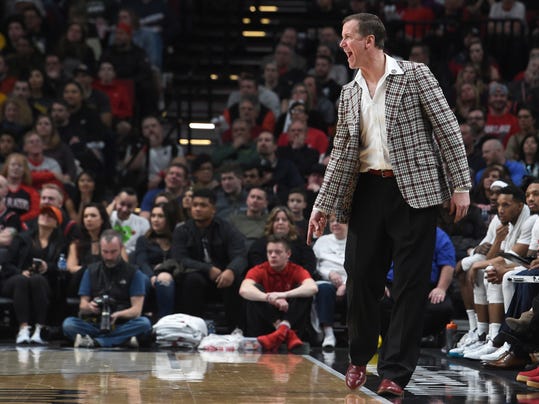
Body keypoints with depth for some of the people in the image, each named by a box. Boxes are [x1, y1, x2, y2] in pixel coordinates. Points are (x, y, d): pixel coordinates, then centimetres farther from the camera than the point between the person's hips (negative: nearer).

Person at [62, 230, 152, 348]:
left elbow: (136, 309, -3)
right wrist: (89, 307, -18)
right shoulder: (91, 271, 13)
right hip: (94, 324, 1)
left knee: (144, 323, -32)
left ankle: (94, 342, -38)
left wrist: (118, 315, -24)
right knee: (68, 323, -26)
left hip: (123, 324, -1)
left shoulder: (134, 273, 5)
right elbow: (82, 306, 7)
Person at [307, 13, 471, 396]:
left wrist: (461, 185, -10)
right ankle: (360, 358, 26)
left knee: (411, 283, -2)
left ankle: (395, 372, 5)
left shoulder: (415, 74, -3)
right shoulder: (349, 94, 12)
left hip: (415, 189, -5)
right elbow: (341, 154, 14)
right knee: (360, 276, 5)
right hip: (367, 190, 5)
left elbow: (448, 129, -5)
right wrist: (322, 206, 9)